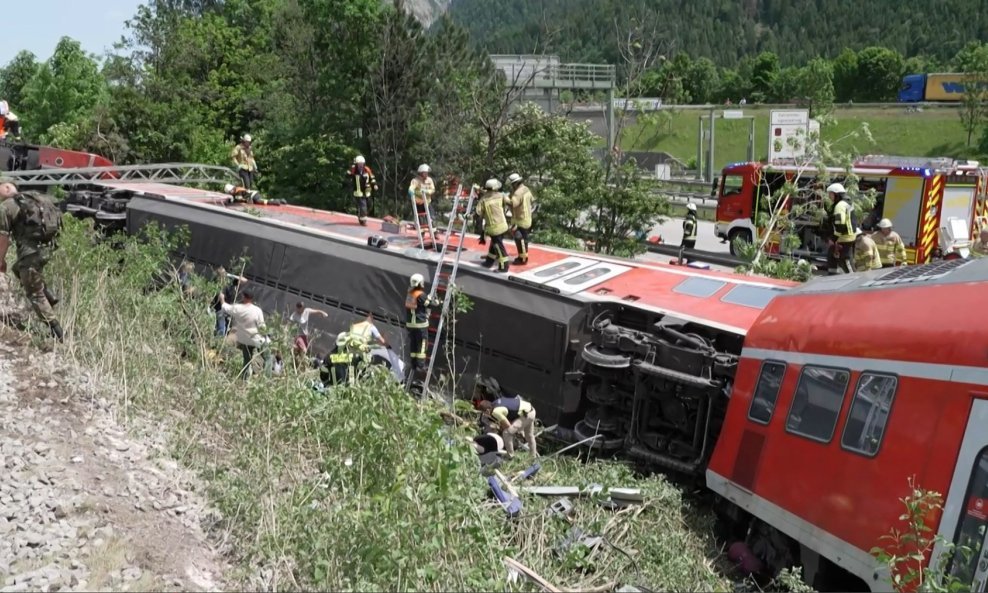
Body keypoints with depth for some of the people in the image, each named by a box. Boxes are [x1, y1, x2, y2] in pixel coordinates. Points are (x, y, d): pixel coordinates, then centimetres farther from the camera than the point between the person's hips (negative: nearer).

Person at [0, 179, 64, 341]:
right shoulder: (34, 199, 16)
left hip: (30, 250, -8)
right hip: (47, 247, 8)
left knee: (35, 294, 5)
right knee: (19, 269, 33)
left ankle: (57, 332, 2)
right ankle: (49, 298, 20)